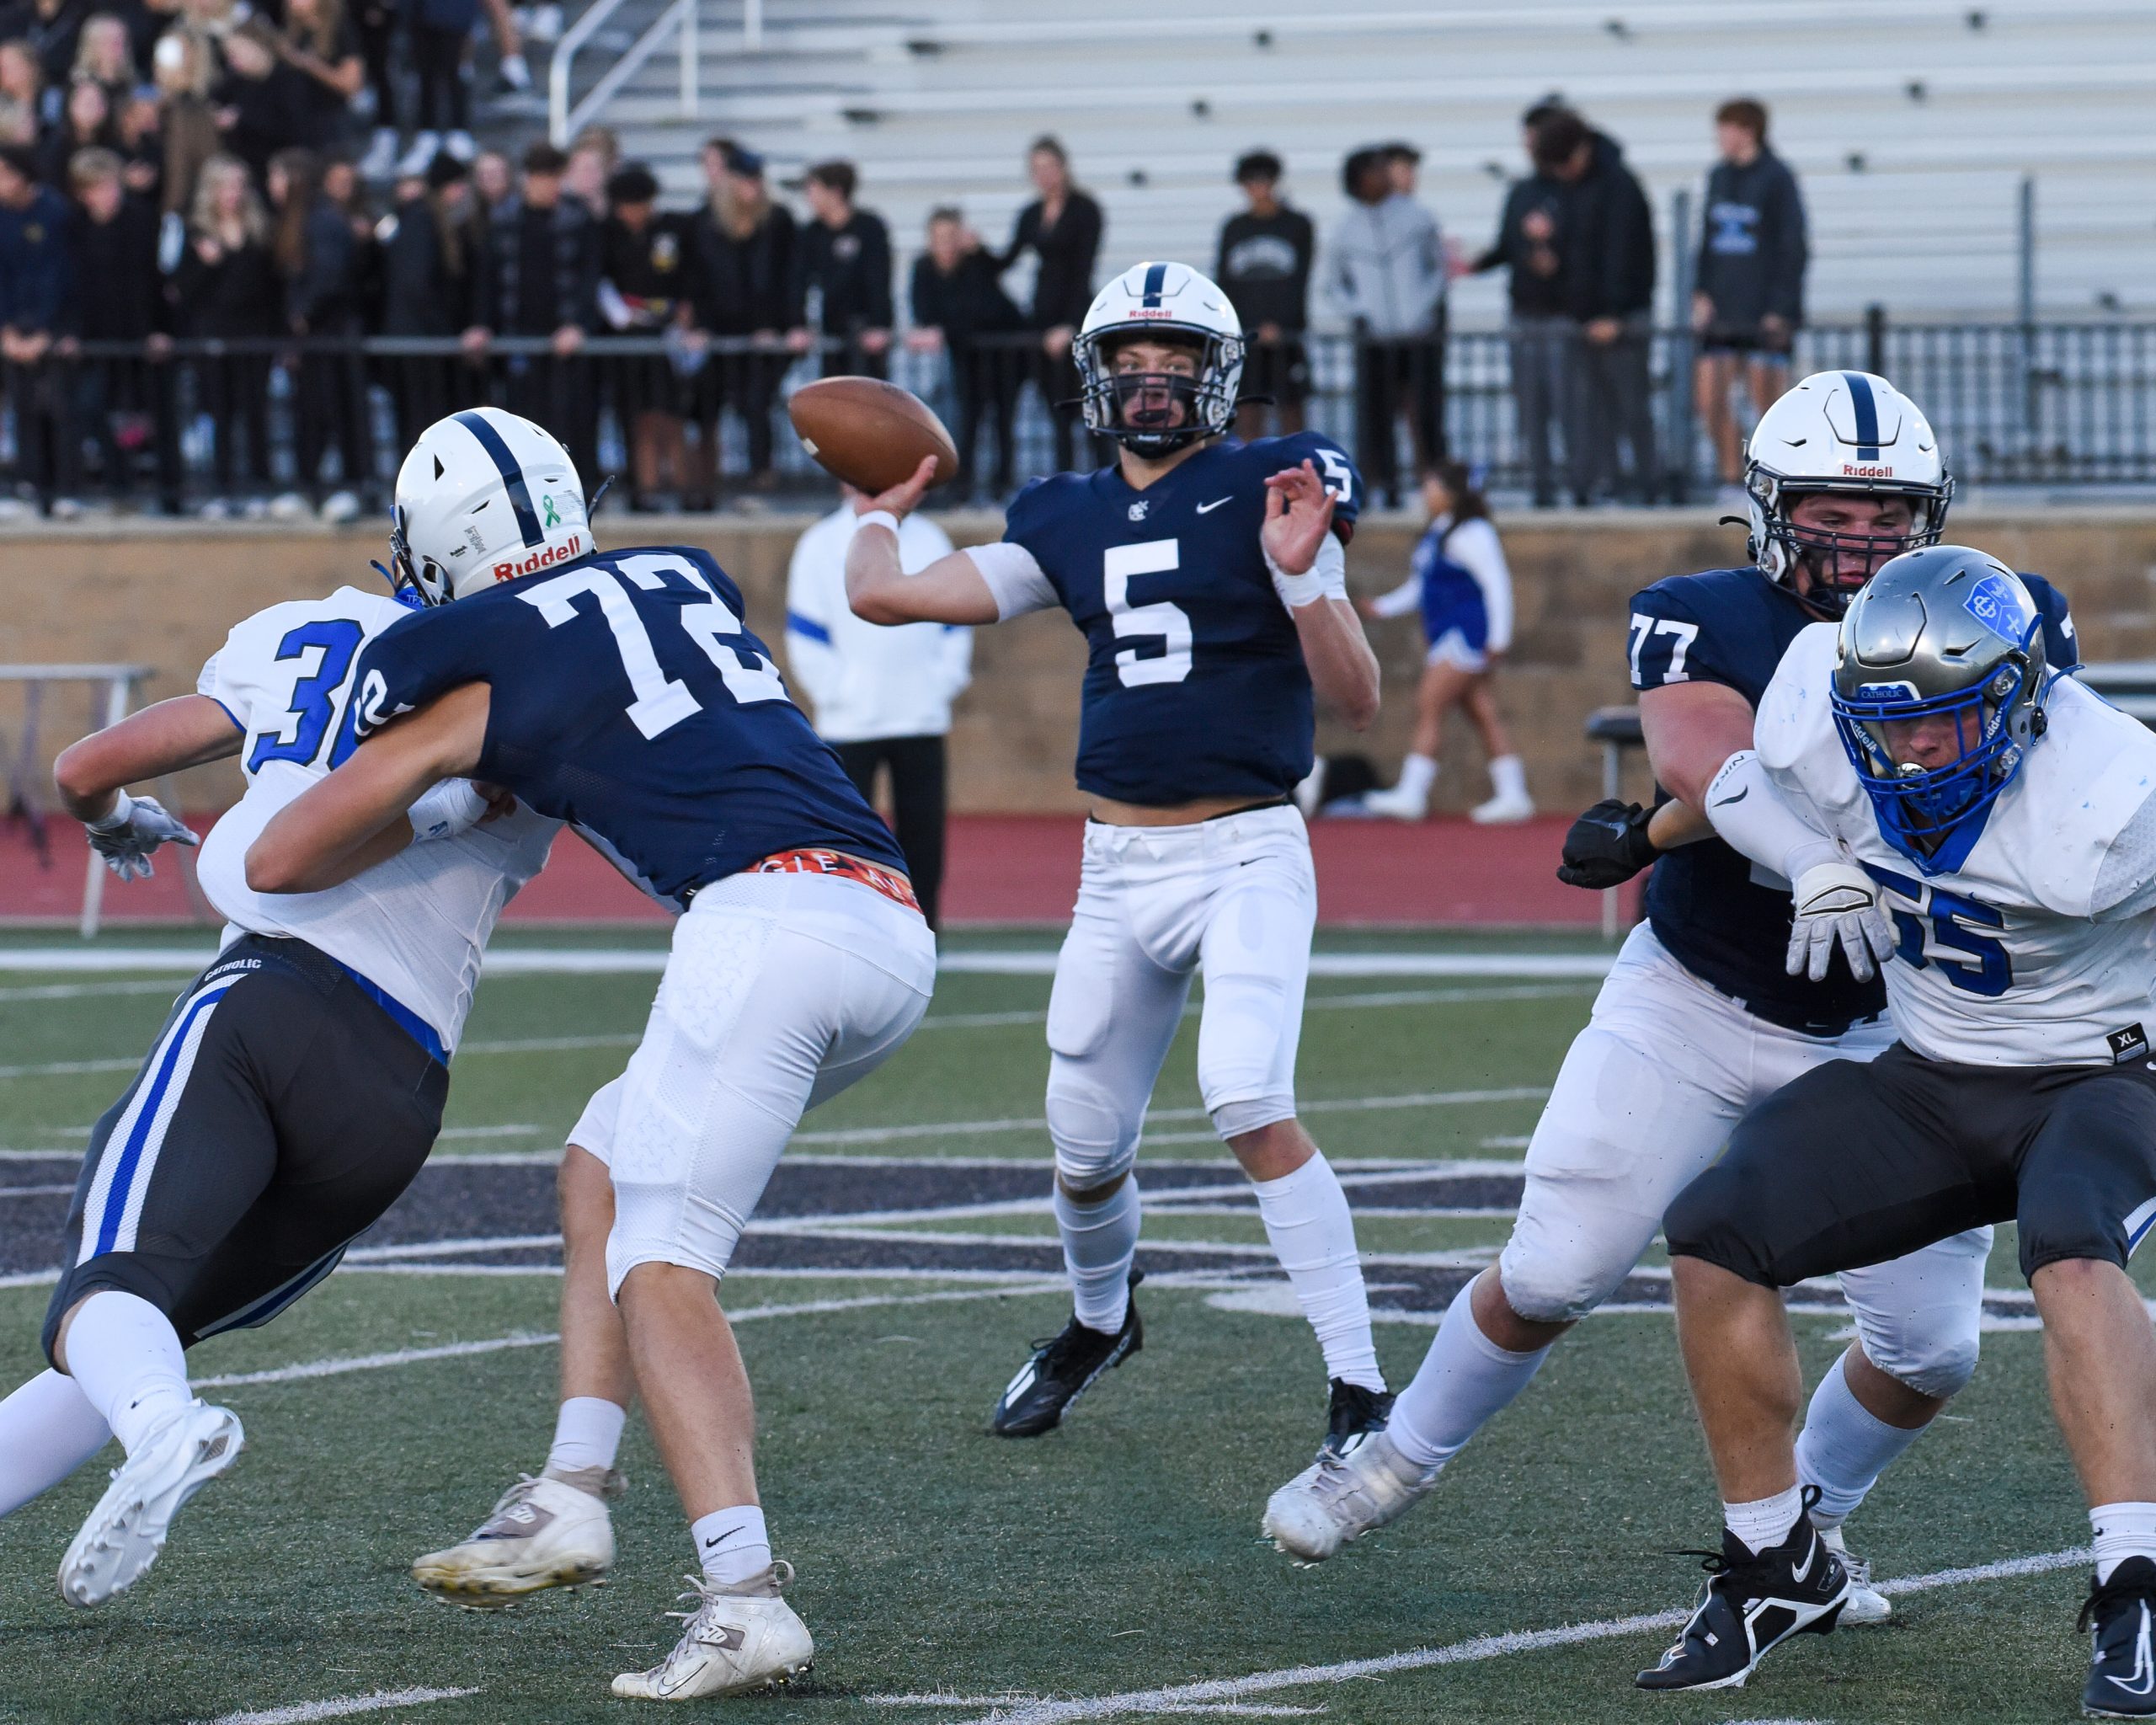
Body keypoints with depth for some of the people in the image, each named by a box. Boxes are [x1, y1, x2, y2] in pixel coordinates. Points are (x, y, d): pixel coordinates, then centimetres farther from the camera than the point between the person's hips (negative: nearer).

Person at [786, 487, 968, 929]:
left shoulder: (929, 540, 9)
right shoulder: (821, 546, 1)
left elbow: (954, 625, 13)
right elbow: (805, 637, 0)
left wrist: (944, 683, 1)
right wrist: (835, 694, -7)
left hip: (923, 721, 3)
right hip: (850, 724, -3)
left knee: (924, 832, 3)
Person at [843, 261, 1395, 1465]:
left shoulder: (1269, 491, -5)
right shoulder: (1069, 523, 8)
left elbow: (1359, 702, -9)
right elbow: (883, 596, 9)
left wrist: (1301, 577, -23)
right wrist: (885, 510, 26)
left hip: (1247, 853, -5)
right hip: (1121, 862, 5)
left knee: (1249, 1101, -26)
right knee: (1086, 1149, 12)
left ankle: (1360, 1386, -21)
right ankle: (1101, 1321, 45)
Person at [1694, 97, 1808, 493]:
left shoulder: (1777, 178, -7)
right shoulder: (1719, 177, 13)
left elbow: (1791, 248, -8)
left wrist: (1781, 309, -13)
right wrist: (1701, 293, 7)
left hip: (1764, 312, -6)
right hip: (1722, 312, 6)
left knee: (1768, 398, -4)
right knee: (1710, 396, 0)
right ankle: (1730, 477, 9)